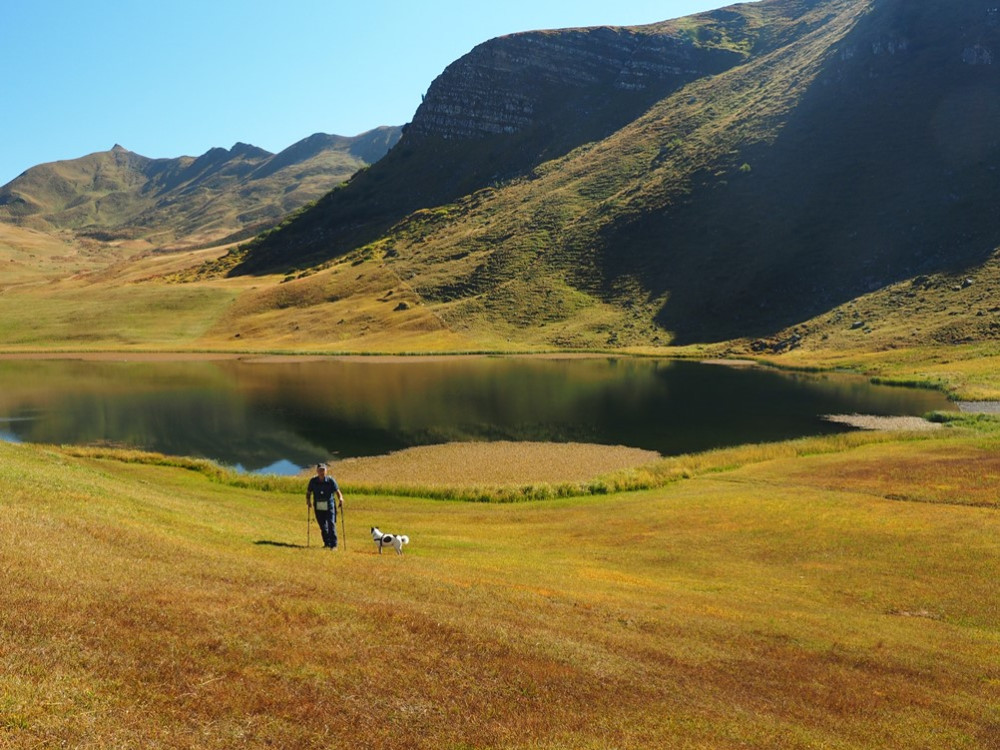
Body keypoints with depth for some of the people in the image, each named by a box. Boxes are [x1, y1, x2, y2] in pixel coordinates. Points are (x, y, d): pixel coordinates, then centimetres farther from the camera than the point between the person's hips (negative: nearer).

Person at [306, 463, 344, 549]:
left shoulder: (330, 480, -4)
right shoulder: (313, 481, 3)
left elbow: (337, 491, -8)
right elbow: (308, 492, 12)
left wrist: (340, 498, -27)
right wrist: (308, 500, -7)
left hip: (329, 506, -3)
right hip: (318, 507, 3)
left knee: (331, 525, -11)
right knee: (323, 526, 10)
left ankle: (333, 545, -8)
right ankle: (327, 543, 26)